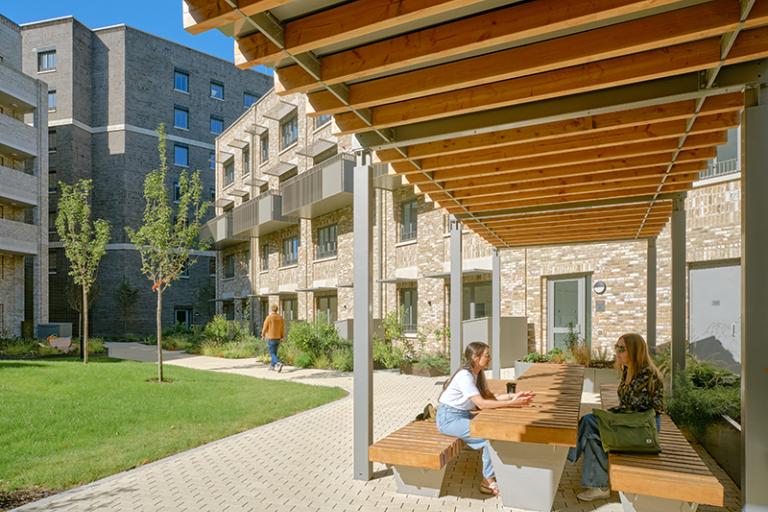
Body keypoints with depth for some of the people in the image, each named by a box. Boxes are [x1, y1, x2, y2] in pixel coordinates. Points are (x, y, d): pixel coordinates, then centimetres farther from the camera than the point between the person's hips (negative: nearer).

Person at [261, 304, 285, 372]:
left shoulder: (269, 317, -13)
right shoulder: (280, 317, 0)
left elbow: (265, 328, -9)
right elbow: (282, 328, 2)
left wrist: (263, 335, 9)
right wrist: (282, 337, 9)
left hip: (270, 338, -5)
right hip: (278, 338, 5)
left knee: (272, 353, -4)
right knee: (274, 352, 20)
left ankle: (278, 364, -25)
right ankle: (272, 366, 26)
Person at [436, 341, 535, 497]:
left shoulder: (478, 373, 4)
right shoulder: (464, 375, -25)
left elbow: (489, 396, 0)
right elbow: (481, 403, -32)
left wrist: (513, 396, -12)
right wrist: (512, 403, -33)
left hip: (462, 414, 9)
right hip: (449, 418, -9)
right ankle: (488, 481, -3)